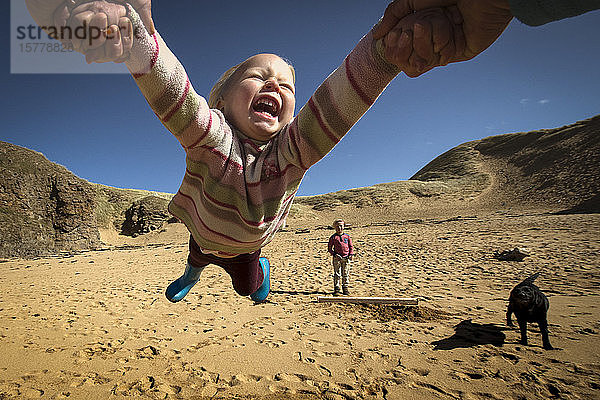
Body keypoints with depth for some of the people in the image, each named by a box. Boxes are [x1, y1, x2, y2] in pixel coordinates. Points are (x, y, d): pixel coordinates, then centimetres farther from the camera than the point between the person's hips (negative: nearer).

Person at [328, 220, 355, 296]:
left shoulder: (347, 236, 7)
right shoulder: (333, 237, 1)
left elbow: (351, 246, 12)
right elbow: (329, 248, 3)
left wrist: (351, 254, -2)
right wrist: (334, 254, -10)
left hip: (346, 258, 2)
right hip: (337, 258, -2)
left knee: (346, 274, 7)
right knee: (337, 274, 0)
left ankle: (345, 288, 18)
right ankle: (336, 289, 8)